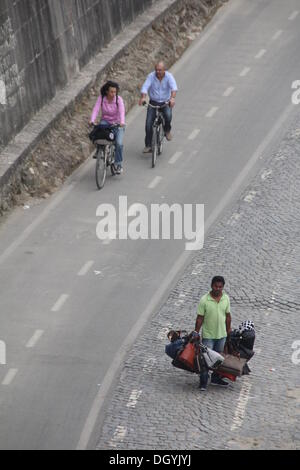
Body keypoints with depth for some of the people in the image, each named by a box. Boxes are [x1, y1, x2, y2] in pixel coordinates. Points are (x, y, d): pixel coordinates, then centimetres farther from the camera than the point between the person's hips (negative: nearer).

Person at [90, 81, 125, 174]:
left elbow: (121, 111, -28)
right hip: (105, 121, 1)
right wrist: (92, 120, -39)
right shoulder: (101, 98, -12)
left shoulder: (118, 99, -16)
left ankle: (118, 164, 1)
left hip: (117, 123, -1)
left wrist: (122, 122, -47)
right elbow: (96, 109, -22)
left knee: (119, 143, -19)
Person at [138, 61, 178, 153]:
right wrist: (143, 97, -41)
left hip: (166, 102, -1)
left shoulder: (169, 76, -11)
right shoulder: (151, 76, -9)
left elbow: (174, 87, -26)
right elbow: (145, 87, -21)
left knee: (168, 115, -30)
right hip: (153, 102, 1)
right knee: (149, 123, -10)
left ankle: (167, 131, 3)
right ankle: (148, 145, 1)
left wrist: (172, 98, -46)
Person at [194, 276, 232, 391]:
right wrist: (196, 334, -9)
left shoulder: (226, 299, -4)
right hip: (208, 335, -4)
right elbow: (200, 318, -11)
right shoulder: (204, 300, -16)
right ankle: (203, 383, 9)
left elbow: (228, 316, 7)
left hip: (221, 334, 4)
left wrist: (228, 331, 11)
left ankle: (215, 378, 31)